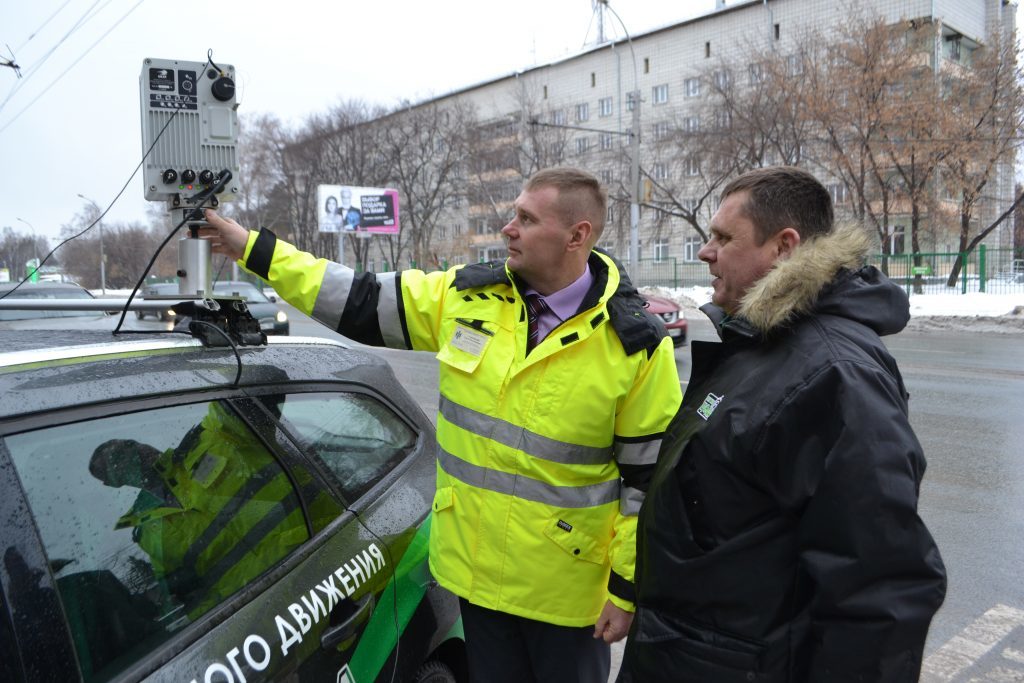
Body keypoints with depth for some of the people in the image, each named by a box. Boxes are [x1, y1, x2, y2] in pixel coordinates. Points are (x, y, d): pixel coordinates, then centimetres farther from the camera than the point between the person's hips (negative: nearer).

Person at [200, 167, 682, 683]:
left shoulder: (636, 344, -15)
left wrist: (627, 588, -9)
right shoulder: (467, 297, -4)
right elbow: (362, 303, 2)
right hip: (476, 568, 4)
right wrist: (253, 249, 2)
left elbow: (651, 476, -11)